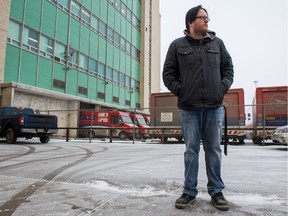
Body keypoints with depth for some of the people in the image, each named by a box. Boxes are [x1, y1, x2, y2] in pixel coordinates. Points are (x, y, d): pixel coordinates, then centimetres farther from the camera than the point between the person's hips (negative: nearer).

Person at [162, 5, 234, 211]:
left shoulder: (217, 43, 12)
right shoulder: (177, 45, 5)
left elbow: (228, 68, 16)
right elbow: (168, 73, 5)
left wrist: (223, 88, 1)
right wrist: (180, 91, -6)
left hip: (214, 107, 2)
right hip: (189, 108, -1)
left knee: (214, 149, 6)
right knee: (191, 150, 4)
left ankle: (216, 191, 19)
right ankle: (189, 191, 16)